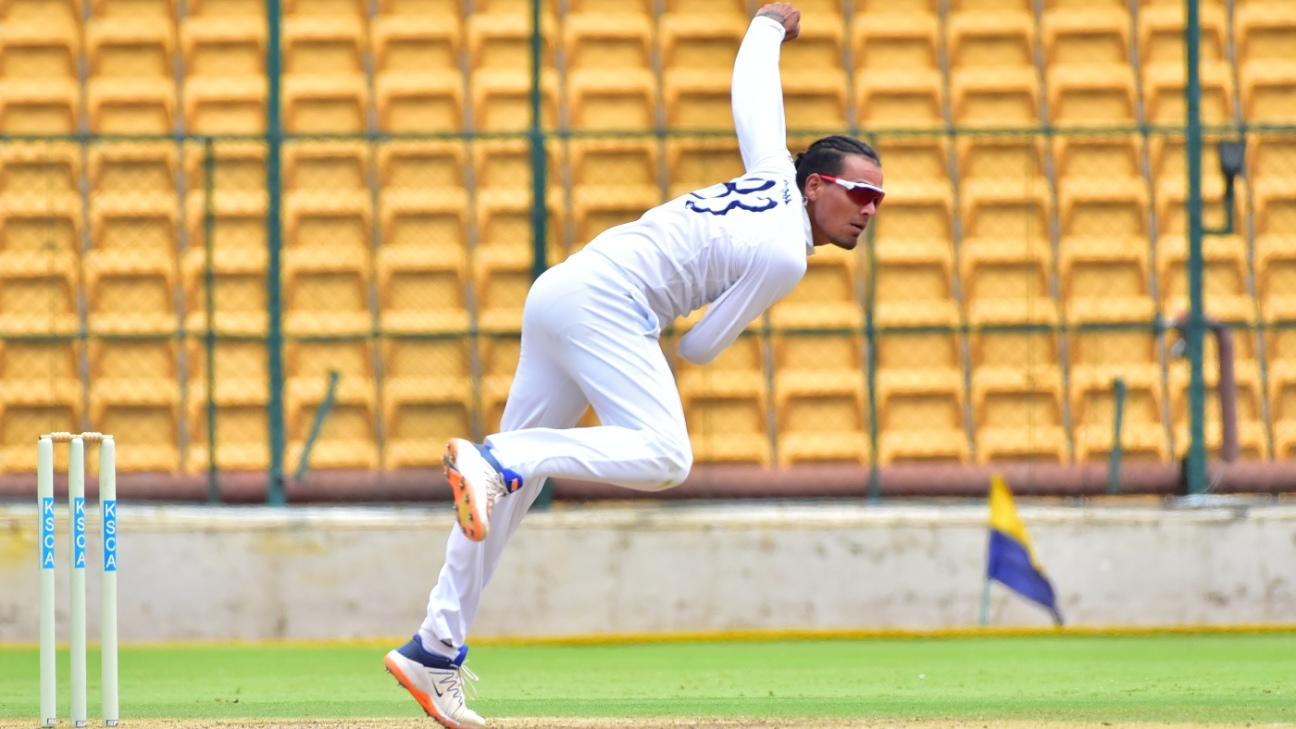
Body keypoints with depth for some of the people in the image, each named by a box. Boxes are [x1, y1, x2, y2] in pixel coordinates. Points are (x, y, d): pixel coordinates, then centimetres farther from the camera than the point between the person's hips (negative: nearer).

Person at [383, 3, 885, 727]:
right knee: (665, 457, -24)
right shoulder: (783, 256, -11)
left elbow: (752, 94, 30)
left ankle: (436, 648, 7)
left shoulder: (775, 178, 13)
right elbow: (700, 349, -4)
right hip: (604, 301, -10)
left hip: (554, 292, 10)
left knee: (512, 485, 8)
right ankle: (497, 460, -33)